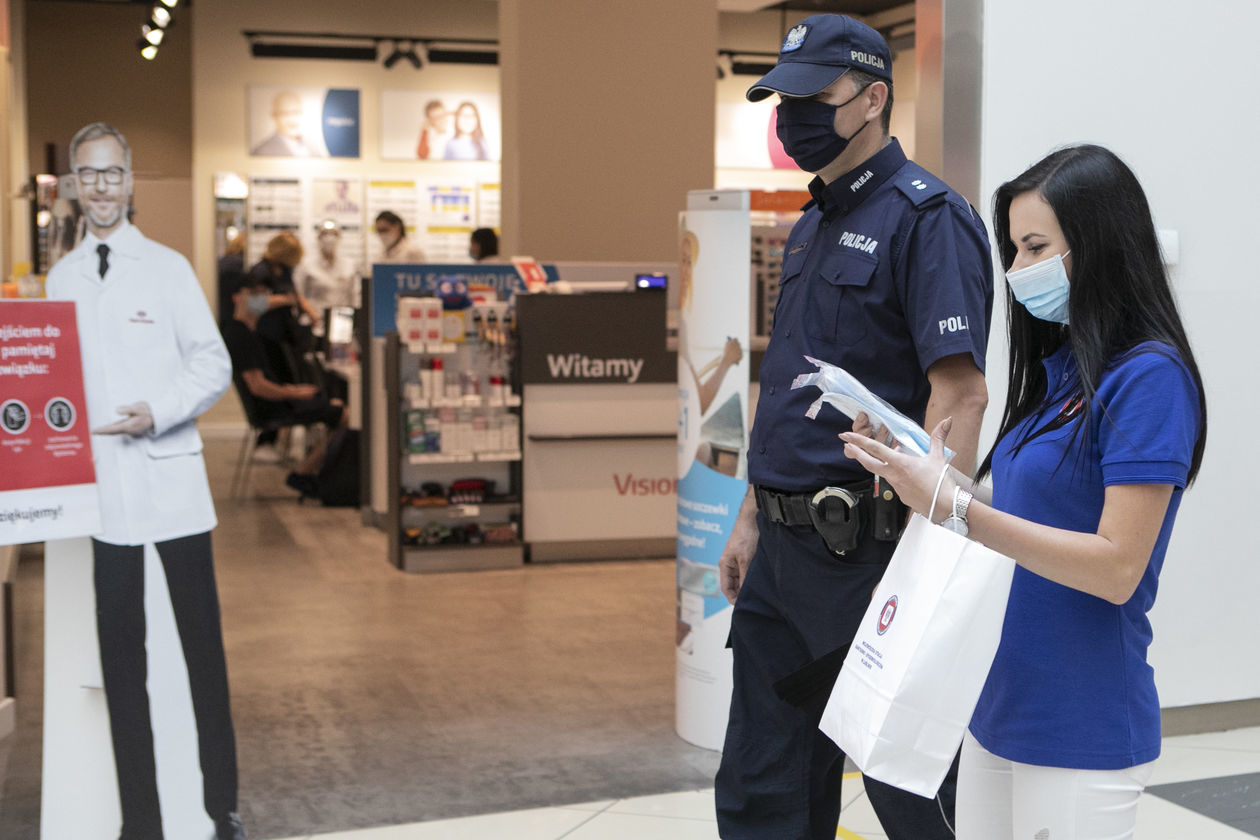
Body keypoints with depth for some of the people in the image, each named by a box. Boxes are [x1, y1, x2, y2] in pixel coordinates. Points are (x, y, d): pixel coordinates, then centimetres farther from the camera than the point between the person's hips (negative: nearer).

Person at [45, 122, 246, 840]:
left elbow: (215, 366, 1)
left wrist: (158, 414, -13)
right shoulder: (60, 279, 13)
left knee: (203, 645, 2)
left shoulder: (168, 267, 3)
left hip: (172, 479, -3)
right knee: (120, 652, 5)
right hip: (99, 487, 3)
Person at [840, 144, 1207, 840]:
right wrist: (933, 479, 1)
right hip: (999, 708, 8)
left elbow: (1117, 568, -20)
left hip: (1081, 731, -8)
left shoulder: (1149, 377, -15)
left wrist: (955, 507, -23)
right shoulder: (1058, 366, 11)